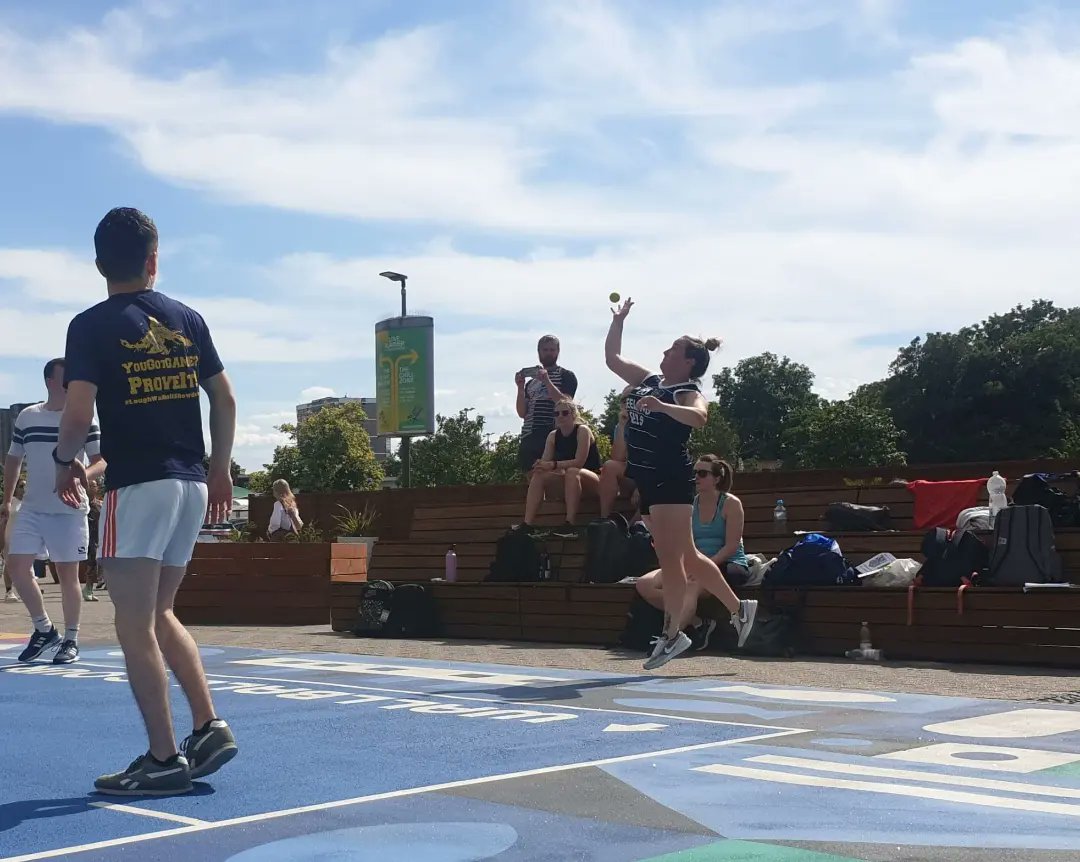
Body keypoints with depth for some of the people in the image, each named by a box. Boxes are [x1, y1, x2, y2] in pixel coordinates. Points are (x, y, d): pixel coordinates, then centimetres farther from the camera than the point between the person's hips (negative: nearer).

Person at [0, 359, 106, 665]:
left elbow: (102, 459, -5)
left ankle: (70, 640, 12)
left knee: (67, 574, 0)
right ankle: (45, 629, 14)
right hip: (32, 508, 4)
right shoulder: (26, 417, 7)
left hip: (70, 509, -4)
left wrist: (84, 474, -25)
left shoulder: (85, 417, -3)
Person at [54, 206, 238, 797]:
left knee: (136, 626, -1)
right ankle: (209, 727, 13)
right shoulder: (188, 319, 9)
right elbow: (225, 400, 12)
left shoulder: (93, 326, -5)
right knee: (159, 614, 19)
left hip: (137, 487, -6)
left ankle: (164, 759, 0)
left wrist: (64, 462, 5)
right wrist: (220, 471, 21)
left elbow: (78, 414, -14)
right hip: (191, 485, 6)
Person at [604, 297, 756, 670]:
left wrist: (661, 406, -44)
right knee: (687, 557, 14)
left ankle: (672, 633, 0)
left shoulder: (688, 392, -9)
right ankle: (738, 608, 26)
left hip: (672, 481, -9)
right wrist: (618, 321, 19)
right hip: (648, 481, 9)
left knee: (671, 559, -7)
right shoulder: (648, 381, 15)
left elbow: (698, 417, -32)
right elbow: (612, 358, 24)